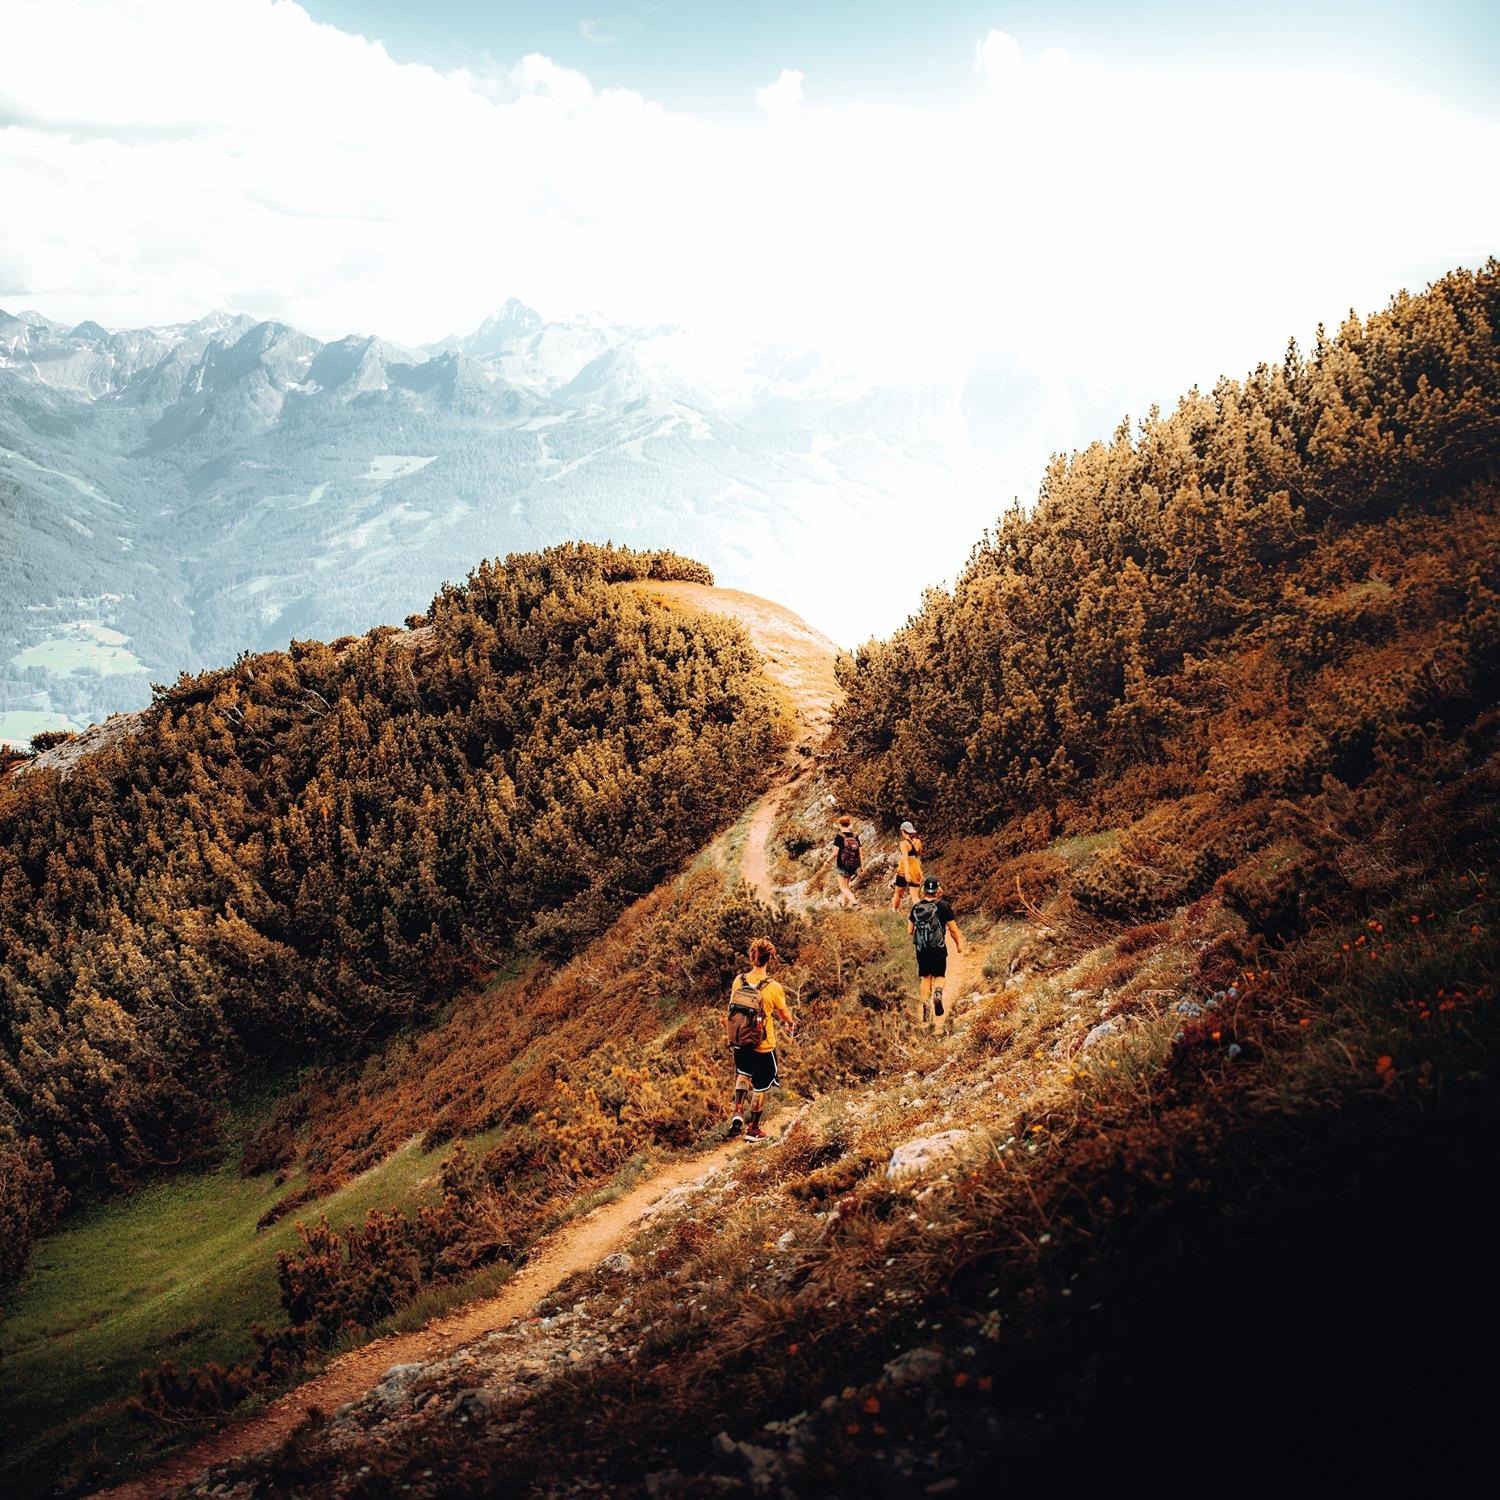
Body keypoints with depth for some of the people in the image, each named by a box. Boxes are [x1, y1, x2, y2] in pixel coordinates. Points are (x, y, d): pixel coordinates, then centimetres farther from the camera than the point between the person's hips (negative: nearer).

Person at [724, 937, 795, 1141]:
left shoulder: (738, 981, -9)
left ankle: (738, 1112, 18)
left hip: (739, 1042, 4)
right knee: (760, 1086, 15)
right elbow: (785, 1015, -5)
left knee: (743, 1073, 32)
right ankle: (754, 1130, 25)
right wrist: (791, 1024, 18)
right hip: (762, 1046, -4)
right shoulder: (773, 988, -21)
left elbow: (733, 1010, 4)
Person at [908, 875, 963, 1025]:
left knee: (925, 977, 16)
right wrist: (959, 943, 10)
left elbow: (910, 930, 4)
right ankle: (938, 992, -17)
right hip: (939, 949, -2)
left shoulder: (916, 907, 0)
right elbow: (953, 929, -5)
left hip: (921, 949, 2)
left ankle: (924, 1004, 5)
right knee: (939, 975, 14)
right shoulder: (943, 906, -9)